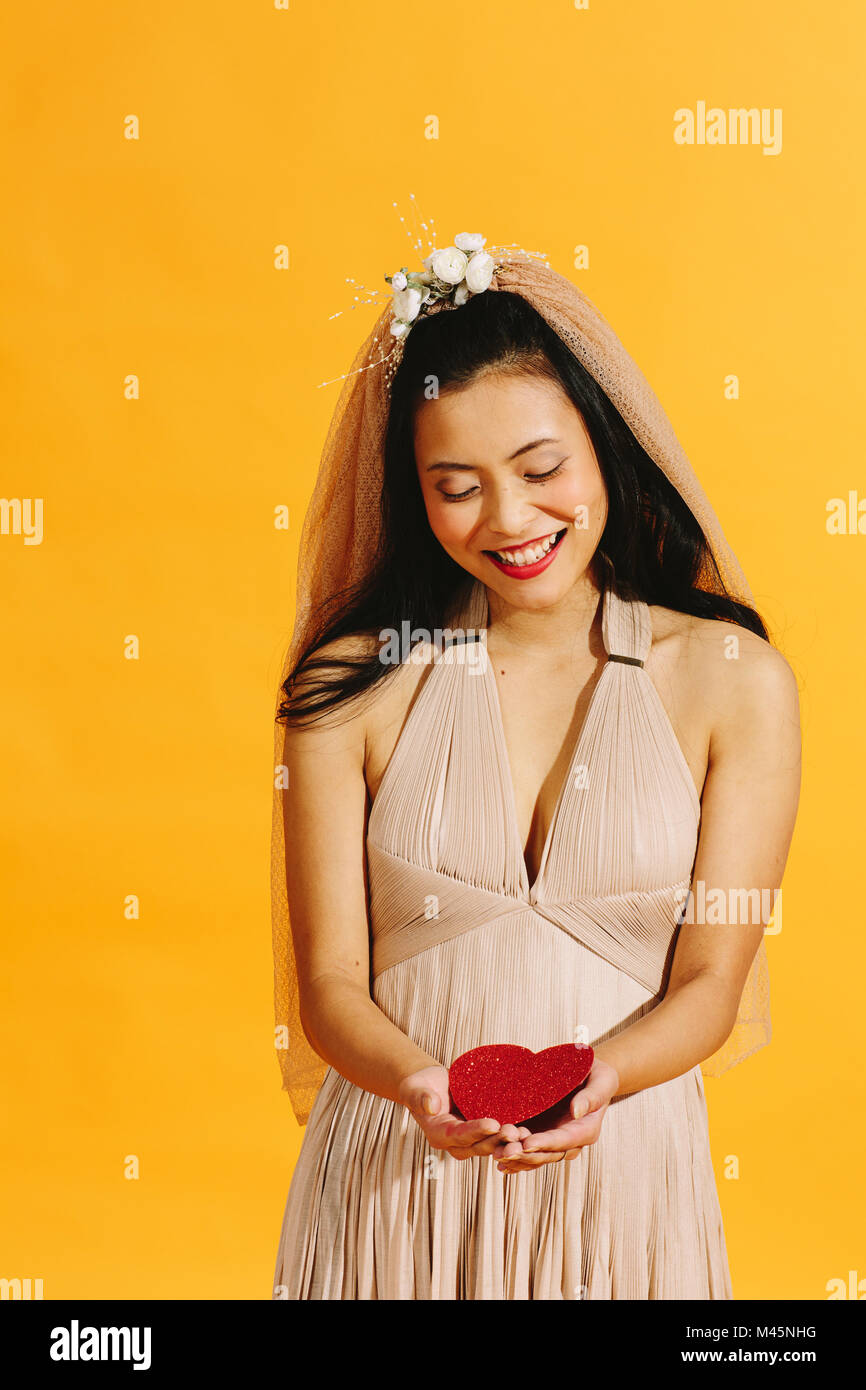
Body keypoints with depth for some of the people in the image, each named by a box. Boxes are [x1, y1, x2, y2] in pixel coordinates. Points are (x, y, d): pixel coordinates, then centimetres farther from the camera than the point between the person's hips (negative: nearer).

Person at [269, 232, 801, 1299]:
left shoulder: (733, 680, -5)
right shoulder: (350, 688, -5)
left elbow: (710, 982, -4)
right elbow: (329, 983, -4)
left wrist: (597, 1080, -22)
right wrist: (420, 1084, -23)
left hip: (623, 1180, 0)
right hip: (392, 1179, 0)